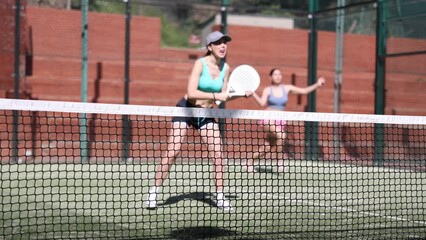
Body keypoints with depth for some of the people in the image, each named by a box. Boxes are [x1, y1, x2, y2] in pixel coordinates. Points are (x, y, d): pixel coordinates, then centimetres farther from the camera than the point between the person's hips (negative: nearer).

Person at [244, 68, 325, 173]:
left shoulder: (287, 88, 8)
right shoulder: (267, 90, 0)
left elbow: (304, 91, 6)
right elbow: (262, 103, -14)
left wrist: (317, 85, -4)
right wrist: (253, 93, -24)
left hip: (280, 121, 4)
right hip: (268, 120, -4)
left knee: (267, 148, 5)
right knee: (281, 136, -31)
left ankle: (249, 161, 23)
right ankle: (280, 160, -17)